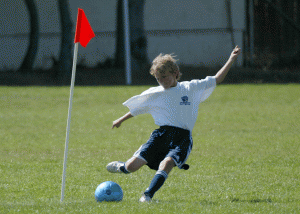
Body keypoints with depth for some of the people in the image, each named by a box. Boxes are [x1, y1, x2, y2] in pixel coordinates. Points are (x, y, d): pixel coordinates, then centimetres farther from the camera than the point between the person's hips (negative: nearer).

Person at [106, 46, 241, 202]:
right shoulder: (154, 94, 13)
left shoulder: (191, 88, 10)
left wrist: (231, 60, 11)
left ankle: (148, 195, -35)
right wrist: (120, 120, 38)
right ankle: (122, 167, 29)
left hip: (182, 138, -1)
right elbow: (136, 110, 28)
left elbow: (217, 79, 16)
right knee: (133, 166, -8)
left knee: (167, 163, -32)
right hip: (162, 135, 1)